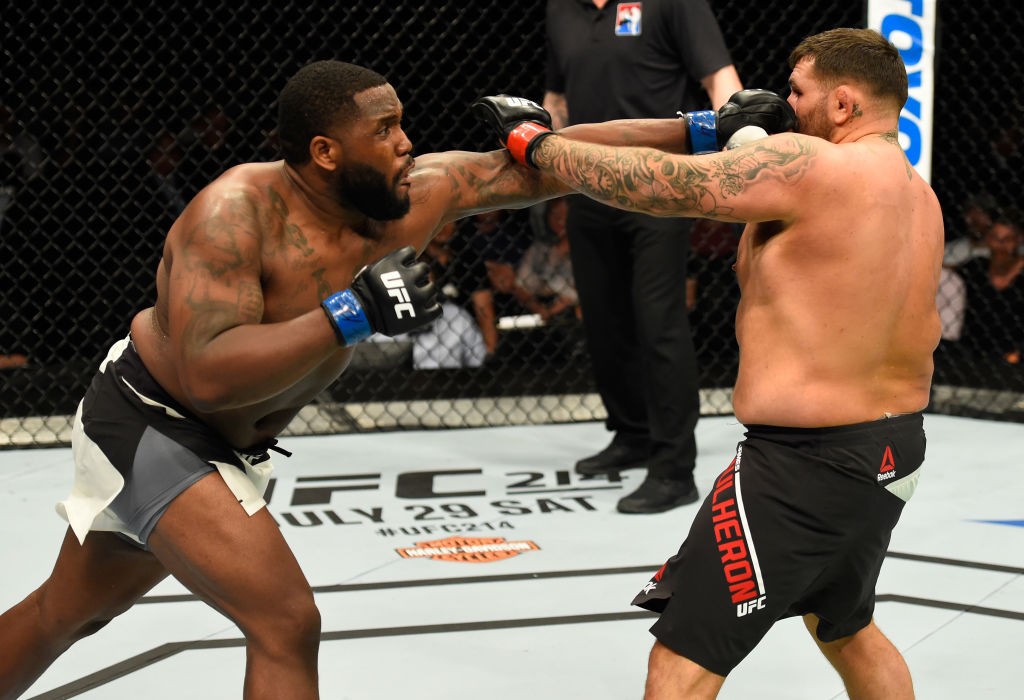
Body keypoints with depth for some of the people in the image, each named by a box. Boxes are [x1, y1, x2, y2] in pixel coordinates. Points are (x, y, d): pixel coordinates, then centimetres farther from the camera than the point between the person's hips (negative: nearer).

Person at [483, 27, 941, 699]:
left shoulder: (807, 166, -17)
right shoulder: (921, 196, 9)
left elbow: (653, 184, -15)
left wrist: (534, 142, -1)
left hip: (807, 461, -9)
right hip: (896, 452, 9)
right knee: (847, 629, 31)